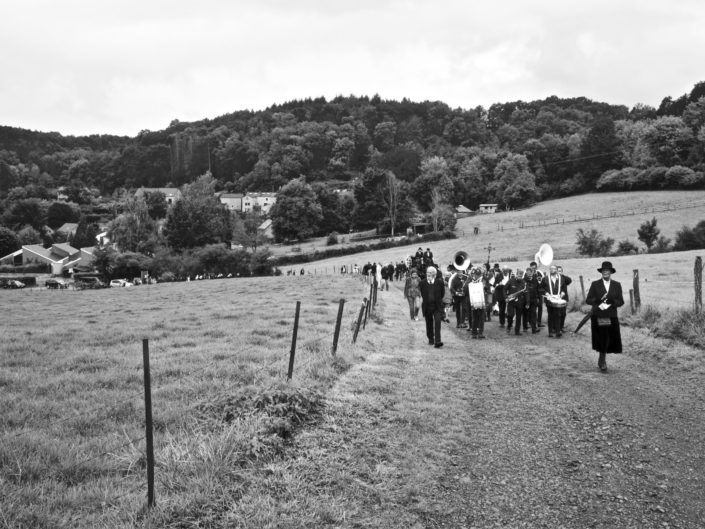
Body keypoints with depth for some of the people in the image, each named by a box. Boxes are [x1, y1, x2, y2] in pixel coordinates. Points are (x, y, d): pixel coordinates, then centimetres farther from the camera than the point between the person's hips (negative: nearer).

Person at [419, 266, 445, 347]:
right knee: (429, 324, 12)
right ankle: (431, 340, 27)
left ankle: (437, 341, -17)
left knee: (437, 323, -13)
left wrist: (438, 300, 8)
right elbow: (422, 295, 9)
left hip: (437, 306, -2)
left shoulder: (439, 282, -3)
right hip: (427, 306, 2)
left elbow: (442, 293, 7)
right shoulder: (423, 283, -2)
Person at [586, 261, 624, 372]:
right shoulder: (595, 284, 4)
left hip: (611, 317, 2)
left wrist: (612, 301, -16)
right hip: (598, 317, -2)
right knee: (602, 340, -5)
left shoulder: (617, 285, 9)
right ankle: (602, 361, 12)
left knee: (611, 340, 3)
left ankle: (602, 360, 25)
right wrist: (599, 300, -18)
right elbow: (588, 300, 0)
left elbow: (621, 302, 5)